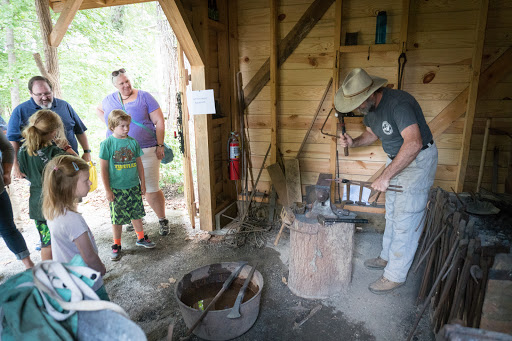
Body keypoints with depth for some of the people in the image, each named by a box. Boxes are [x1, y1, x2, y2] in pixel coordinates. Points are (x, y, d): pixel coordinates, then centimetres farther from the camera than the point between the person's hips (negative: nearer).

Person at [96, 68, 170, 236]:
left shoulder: (144, 97, -1)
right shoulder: (110, 99, 10)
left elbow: (159, 122, -3)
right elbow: (99, 110, 33)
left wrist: (160, 145, -8)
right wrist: (109, 124, 14)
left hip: (145, 151, -4)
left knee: (151, 189, -5)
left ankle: (162, 220, 12)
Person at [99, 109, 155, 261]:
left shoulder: (133, 142, 1)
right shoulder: (107, 144, -9)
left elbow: (139, 164, 9)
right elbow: (104, 169, -8)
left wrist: (142, 183, 10)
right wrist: (107, 190, -8)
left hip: (134, 186, 3)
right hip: (116, 189, -3)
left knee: (136, 214, 16)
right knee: (117, 218, 8)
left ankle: (141, 238, 35)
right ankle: (116, 245, 24)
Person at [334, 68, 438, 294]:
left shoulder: (398, 103, -31)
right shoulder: (369, 108, -3)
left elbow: (413, 144, -39)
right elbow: (372, 134, 14)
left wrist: (386, 176, -37)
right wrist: (353, 142, -7)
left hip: (418, 159, -9)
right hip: (396, 158, 9)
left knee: (406, 220, -4)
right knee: (392, 213, 19)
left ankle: (395, 275, 9)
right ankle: (387, 257, 36)